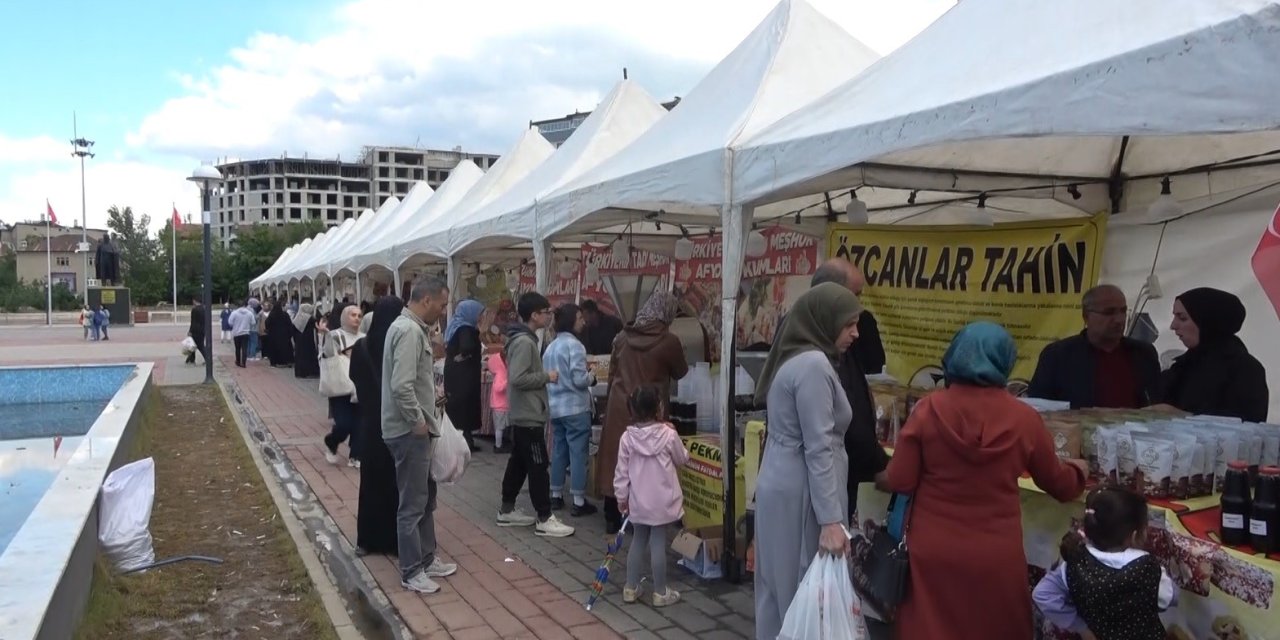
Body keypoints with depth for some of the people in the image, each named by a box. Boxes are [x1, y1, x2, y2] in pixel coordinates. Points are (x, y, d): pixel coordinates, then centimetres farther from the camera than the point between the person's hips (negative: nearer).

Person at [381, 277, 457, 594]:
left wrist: (432, 402, 14)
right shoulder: (410, 331, -21)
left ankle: (427, 559, 30)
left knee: (426, 497, 19)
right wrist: (418, 422, -19)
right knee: (413, 504, 0)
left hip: (413, 429, 11)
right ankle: (411, 572, 11)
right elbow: (401, 386, -29)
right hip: (409, 431, -10)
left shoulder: (409, 327, 12)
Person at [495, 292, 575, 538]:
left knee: (518, 463, 16)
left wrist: (543, 376, 9)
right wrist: (547, 377, -17)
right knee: (538, 467, -5)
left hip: (523, 414, 10)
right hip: (529, 416, -10)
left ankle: (507, 510, 24)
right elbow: (518, 378, -27)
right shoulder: (524, 342, -20)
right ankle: (544, 519, 0)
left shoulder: (523, 339, 13)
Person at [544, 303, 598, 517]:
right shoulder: (574, 345, -15)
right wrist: (592, 377, -1)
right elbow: (580, 380, -20)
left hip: (555, 407, 8)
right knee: (578, 453, -2)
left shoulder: (550, 347, 11)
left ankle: (556, 496, 23)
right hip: (575, 408, -8)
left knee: (558, 452, 15)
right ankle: (579, 502, 2)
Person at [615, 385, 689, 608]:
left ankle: (631, 588, 24)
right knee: (658, 544, 4)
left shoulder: (627, 437, -6)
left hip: (638, 501, 3)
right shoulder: (668, 434, -13)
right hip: (662, 501, -3)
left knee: (638, 541, 16)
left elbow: (622, 472, -1)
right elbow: (682, 460, 3)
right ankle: (660, 593, 14)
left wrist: (621, 497, 10)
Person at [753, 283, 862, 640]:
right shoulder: (813, 364, -17)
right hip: (799, 495, -9)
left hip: (781, 487, 9)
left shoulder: (795, 358, 13)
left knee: (780, 587, 15)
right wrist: (830, 520, -21)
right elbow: (818, 450, -21)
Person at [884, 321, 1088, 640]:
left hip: (934, 551, -1)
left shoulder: (928, 409, -11)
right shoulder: (1023, 418, -7)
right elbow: (1058, 484, 9)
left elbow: (899, 482, -8)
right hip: (995, 554, 1)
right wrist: (1078, 470, 31)